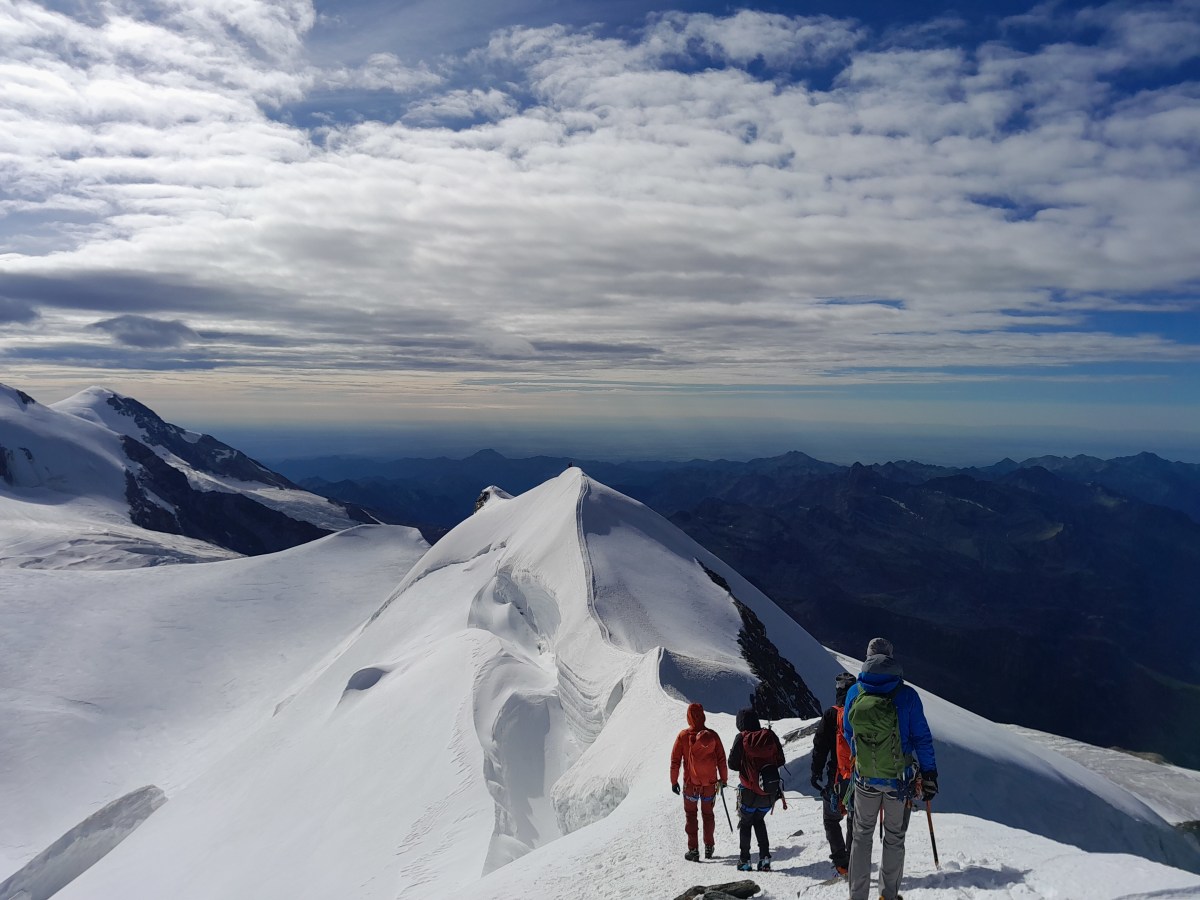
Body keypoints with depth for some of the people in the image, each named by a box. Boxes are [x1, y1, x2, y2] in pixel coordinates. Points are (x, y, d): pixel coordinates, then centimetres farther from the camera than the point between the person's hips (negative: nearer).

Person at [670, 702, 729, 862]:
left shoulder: (683, 736, -10)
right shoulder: (712, 735, -7)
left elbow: (675, 760, -6)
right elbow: (721, 759, -1)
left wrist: (674, 781, 3)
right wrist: (723, 778, 12)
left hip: (690, 783, -2)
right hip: (710, 783, 2)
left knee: (691, 815, 11)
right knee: (708, 814, 18)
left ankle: (693, 850, 7)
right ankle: (709, 847, 23)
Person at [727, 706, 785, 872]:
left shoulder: (741, 738, -12)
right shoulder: (770, 735, -3)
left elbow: (733, 764, -8)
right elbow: (780, 760, 3)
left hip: (750, 791, -3)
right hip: (771, 792, 3)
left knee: (745, 822, 18)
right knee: (759, 820, 24)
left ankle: (744, 860, 14)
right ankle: (765, 857, 13)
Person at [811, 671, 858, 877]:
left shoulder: (832, 715, -7)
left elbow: (820, 746, -6)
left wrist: (816, 773, 1)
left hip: (838, 777, -3)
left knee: (831, 819, 9)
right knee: (856, 820, 16)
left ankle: (842, 863, 0)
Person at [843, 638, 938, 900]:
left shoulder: (854, 692, -7)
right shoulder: (907, 695, -16)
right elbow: (922, 738, -10)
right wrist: (929, 774, 1)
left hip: (865, 777, 2)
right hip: (900, 779, -1)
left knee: (862, 834, 16)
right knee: (894, 837, 16)